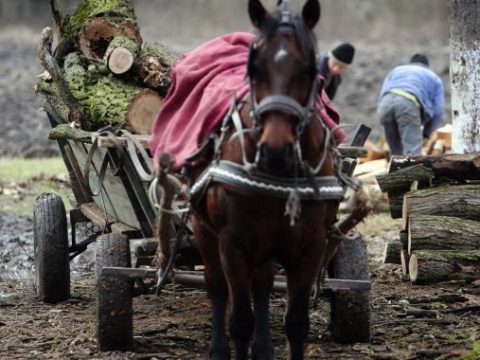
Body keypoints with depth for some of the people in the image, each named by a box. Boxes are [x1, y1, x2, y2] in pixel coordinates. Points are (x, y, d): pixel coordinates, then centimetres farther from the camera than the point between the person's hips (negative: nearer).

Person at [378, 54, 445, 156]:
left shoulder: (396, 70, 40)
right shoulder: (434, 78, 33)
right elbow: (438, 110, 19)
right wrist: (426, 134, 28)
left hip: (386, 102, 4)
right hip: (408, 103, -4)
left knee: (396, 153, 14)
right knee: (412, 152, -10)